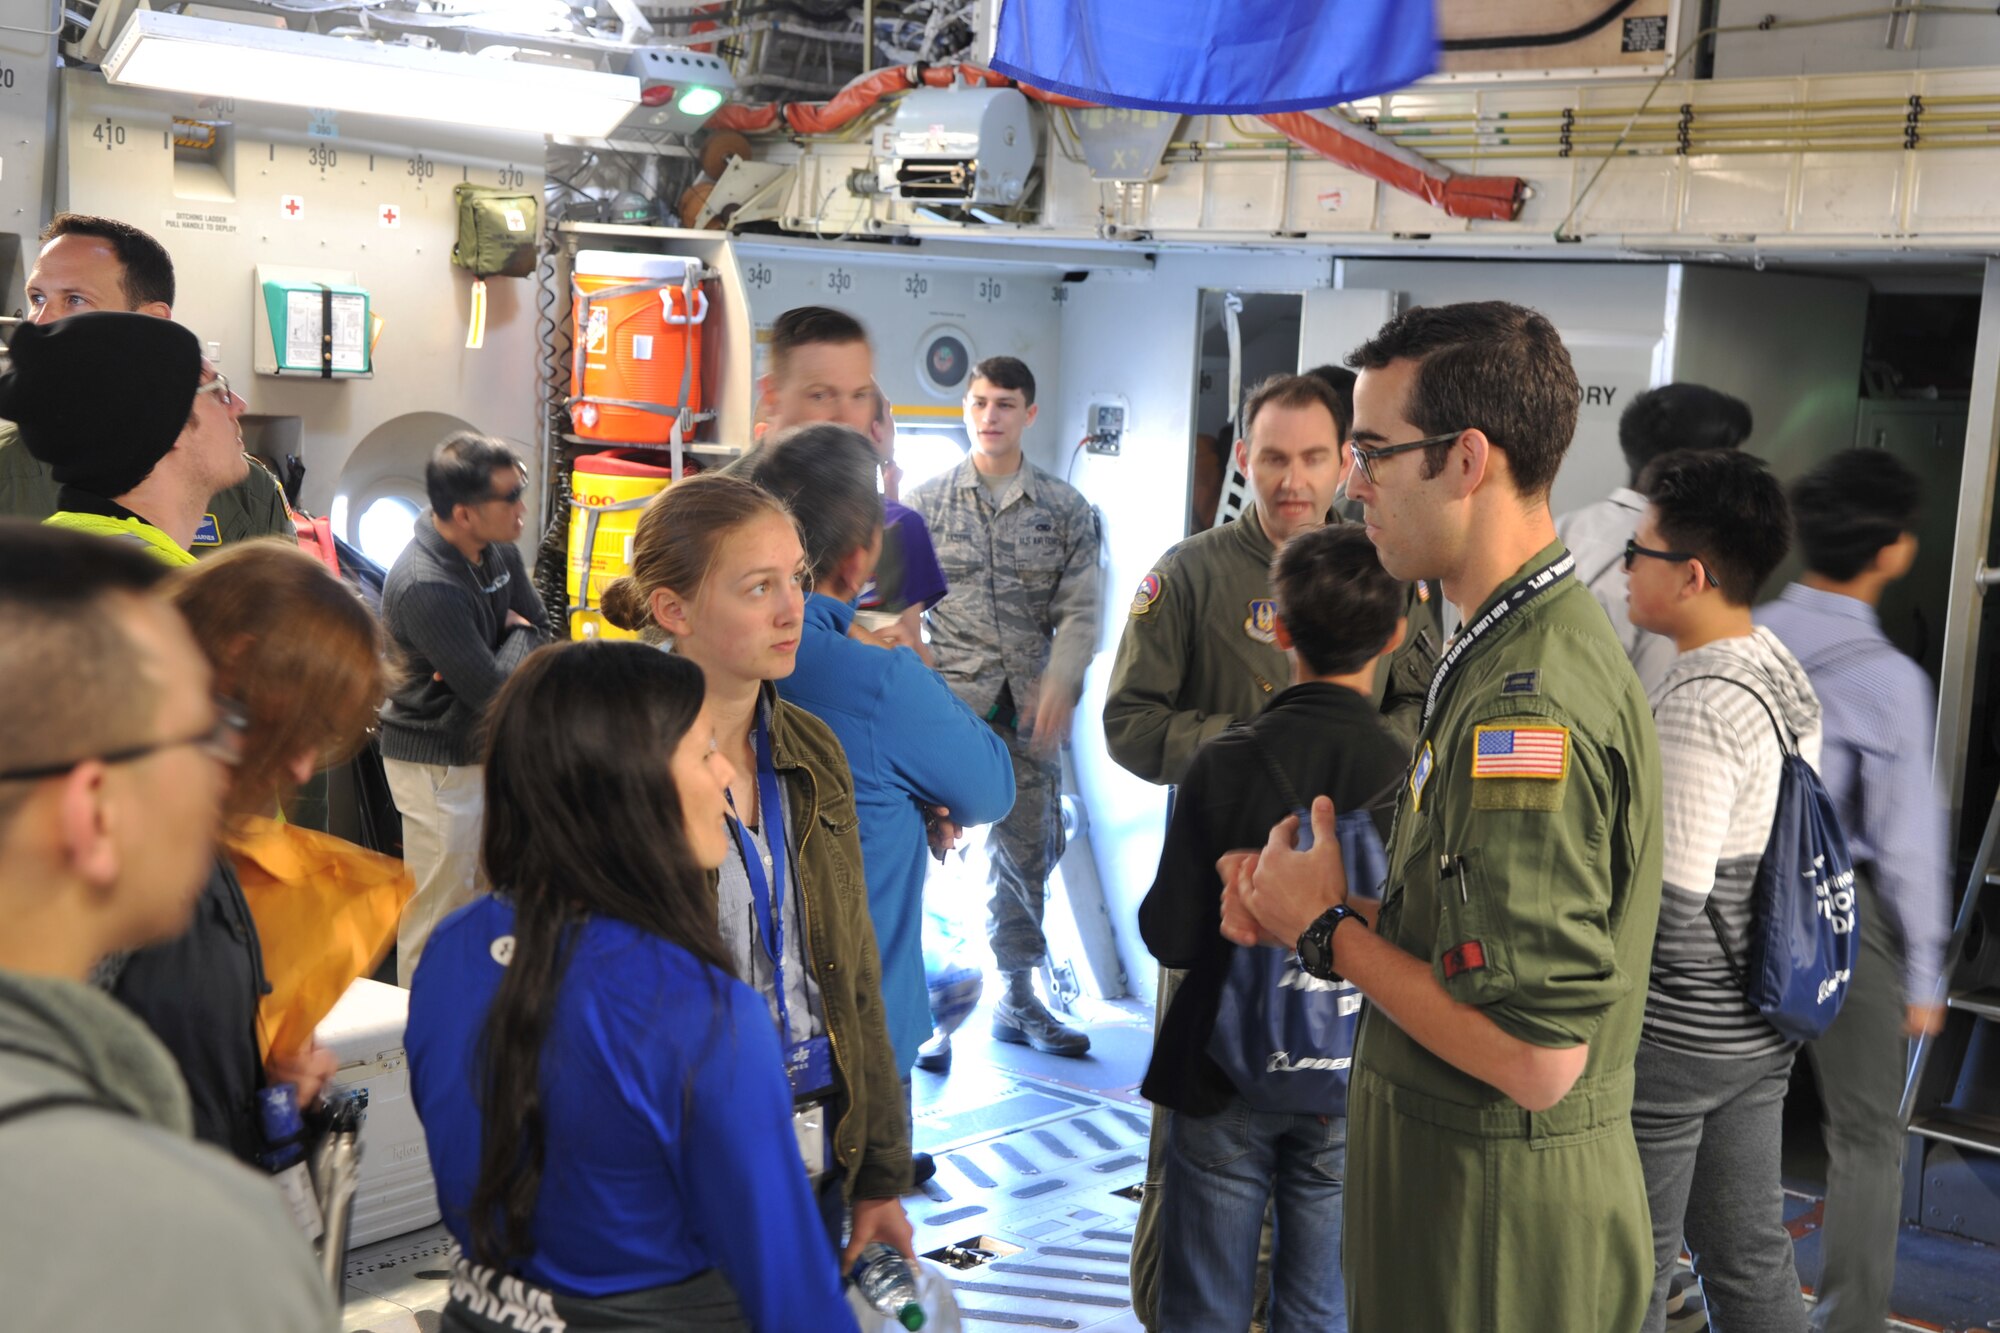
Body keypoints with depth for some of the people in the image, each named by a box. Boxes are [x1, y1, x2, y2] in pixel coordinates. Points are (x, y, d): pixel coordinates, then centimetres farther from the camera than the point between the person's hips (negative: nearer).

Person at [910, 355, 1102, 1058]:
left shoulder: (1065, 508, 8)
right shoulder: (927, 501, 6)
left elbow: (1079, 610, 2)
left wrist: (1059, 684, -12)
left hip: (1029, 705, 2)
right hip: (948, 696, -2)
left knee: (1028, 849, 9)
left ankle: (1018, 998, 22)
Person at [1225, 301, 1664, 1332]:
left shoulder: (1529, 703, -26)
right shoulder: (1515, 652, 8)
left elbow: (1535, 1055, -28)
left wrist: (1329, 931, -16)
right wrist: (1308, 905, 0)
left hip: (1493, 1216, -9)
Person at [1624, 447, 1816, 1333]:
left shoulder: (1696, 706, -24)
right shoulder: (1785, 675, 5)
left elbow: (1665, 909, -26)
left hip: (1672, 1040, -9)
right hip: (1760, 1029, 9)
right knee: (1750, 1258, 19)